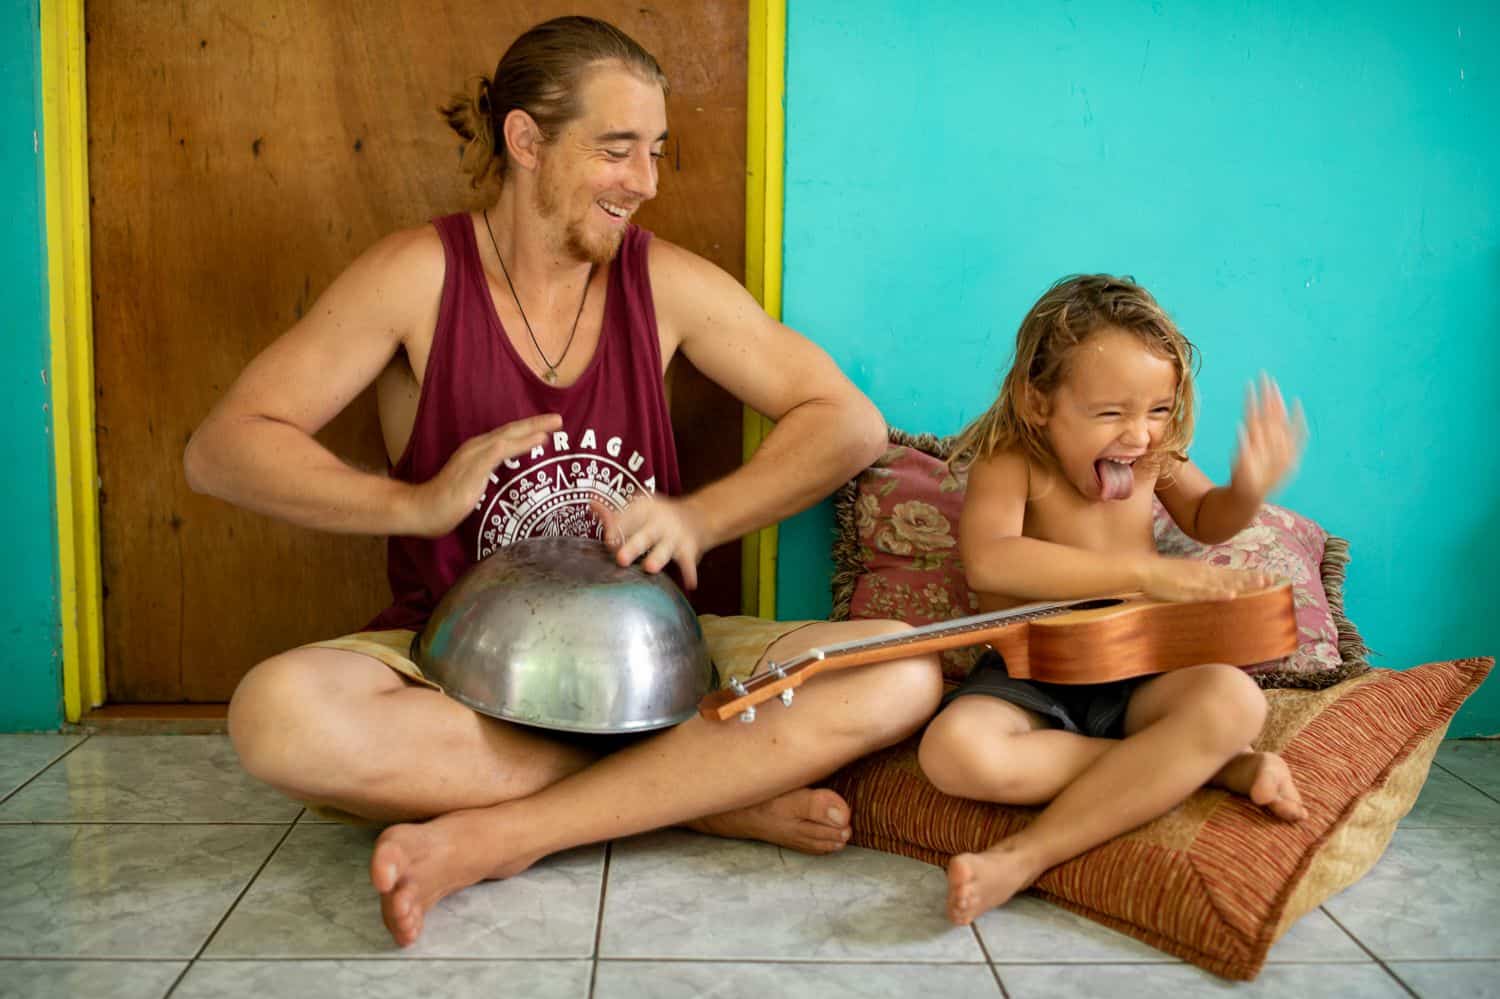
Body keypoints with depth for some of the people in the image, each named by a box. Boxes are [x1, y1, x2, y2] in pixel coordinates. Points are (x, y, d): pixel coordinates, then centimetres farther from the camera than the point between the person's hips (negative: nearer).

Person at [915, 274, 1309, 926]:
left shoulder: (1153, 458, 6)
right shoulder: (1011, 463, -12)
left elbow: (1205, 520, 26)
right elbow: (988, 560, -32)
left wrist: (1247, 491, -1)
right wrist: (1144, 572, -32)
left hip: (1134, 677, 4)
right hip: (1028, 679, -3)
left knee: (1232, 699, -30)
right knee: (955, 751, -36)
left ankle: (1029, 855, -29)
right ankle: (1212, 766, -26)